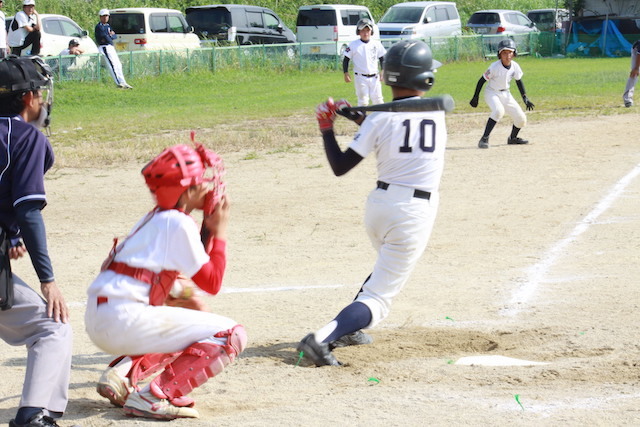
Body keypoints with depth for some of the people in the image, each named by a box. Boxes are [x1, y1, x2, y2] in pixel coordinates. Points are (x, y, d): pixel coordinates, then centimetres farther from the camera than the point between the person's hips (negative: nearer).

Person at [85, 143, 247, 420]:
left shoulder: (154, 218, 20)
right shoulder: (179, 223, -7)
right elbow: (212, 284, -4)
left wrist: (208, 229, 15)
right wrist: (219, 232, 5)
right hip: (124, 322, -9)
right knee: (232, 335, -6)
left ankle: (126, 371, 12)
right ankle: (154, 396, -16)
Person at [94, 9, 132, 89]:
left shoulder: (108, 26, 20)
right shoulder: (99, 27, -7)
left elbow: (115, 36, 11)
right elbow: (106, 38, -18)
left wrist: (110, 36, -8)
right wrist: (111, 35, 0)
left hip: (111, 47, 10)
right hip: (104, 47, -10)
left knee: (118, 65, 10)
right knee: (112, 65, -18)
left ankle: (123, 82, 15)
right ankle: (119, 83, -25)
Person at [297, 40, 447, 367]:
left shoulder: (379, 118, -5)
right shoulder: (436, 110, -1)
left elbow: (340, 166, -5)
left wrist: (326, 128, 5)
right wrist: (357, 116, 15)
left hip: (379, 204, 3)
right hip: (415, 212, -3)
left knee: (388, 268, 34)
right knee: (378, 299, -3)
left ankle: (348, 328, 31)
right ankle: (322, 339, -23)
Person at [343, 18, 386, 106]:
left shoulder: (377, 44, 5)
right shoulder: (353, 45, -2)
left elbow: (382, 58, 13)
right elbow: (346, 59, 2)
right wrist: (346, 73, -7)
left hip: (374, 77, 2)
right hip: (361, 78, -2)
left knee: (377, 99, 4)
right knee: (363, 101, -4)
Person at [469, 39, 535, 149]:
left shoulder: (515, 66, -9)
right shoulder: (495, 67, -24)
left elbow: (519, 81, 6)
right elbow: (482, 80, -15)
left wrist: (525, 98, 1)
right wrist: (475, 97, -11)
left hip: (505, 94, 6)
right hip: (492, 93, -6)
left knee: (521, 119, 3)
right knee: (499, 110, -36)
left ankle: (513, 138, 33)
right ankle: (484, 139, -31)